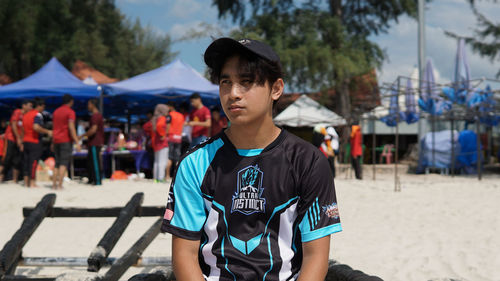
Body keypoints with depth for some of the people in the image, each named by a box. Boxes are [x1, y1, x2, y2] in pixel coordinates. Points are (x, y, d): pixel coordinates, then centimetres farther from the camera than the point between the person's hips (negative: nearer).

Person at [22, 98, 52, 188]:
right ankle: (32, 183, -7)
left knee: (27, 161, 10)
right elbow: (36, 127, -27)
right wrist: (47, 132, -18)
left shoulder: (26, 114, 16)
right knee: (34, 161, -6)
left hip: (25, 141, 8)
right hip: (35, 141, -8)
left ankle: (26, 182, 12)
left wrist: (22, 142, 25)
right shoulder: (37, 115, -11)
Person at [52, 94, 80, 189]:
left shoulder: (56, 111, 15)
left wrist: (53, 143, 24)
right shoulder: (70, 112, -7)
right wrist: (77, 142, -19)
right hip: (66, 140, -7)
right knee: (64, 163, -7)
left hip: (56, 140, 7)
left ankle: (54, 183, 9)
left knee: (57, 163, 13)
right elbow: (71, 128, -17)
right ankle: (60, 184, -15)